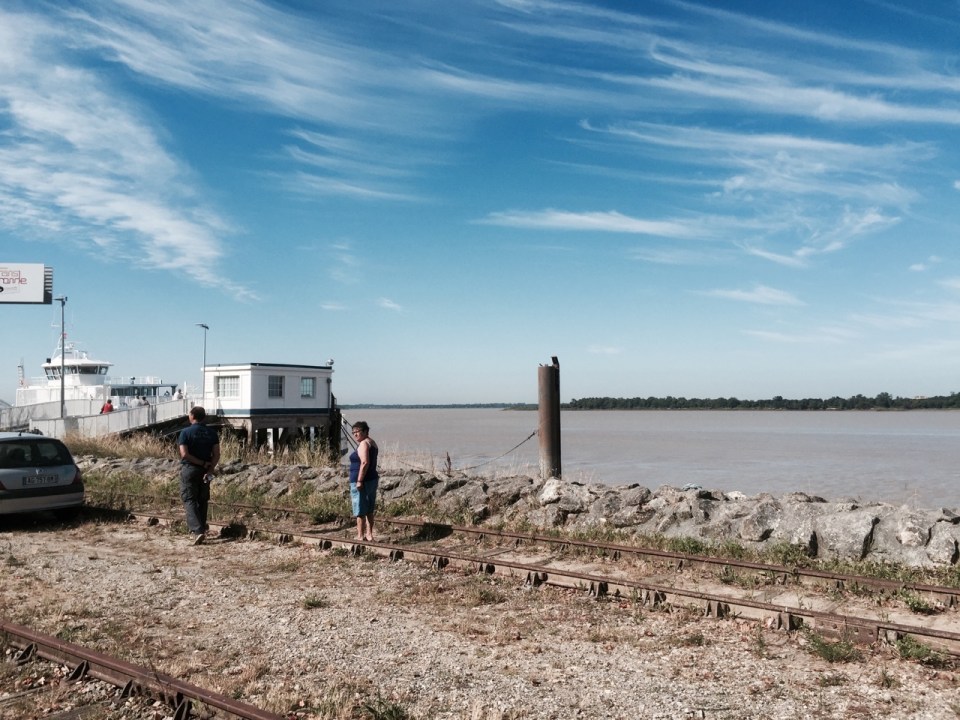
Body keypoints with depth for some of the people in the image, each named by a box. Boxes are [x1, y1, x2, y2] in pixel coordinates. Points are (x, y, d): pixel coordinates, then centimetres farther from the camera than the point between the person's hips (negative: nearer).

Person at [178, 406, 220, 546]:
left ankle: (197, 531, -17)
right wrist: (210, 469, -9)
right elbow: (216, 455, -5)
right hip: (205, 471, 4)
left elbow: (184, 454, -16)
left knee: (189, 500, -3)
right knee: (202, 500, 17)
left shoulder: (185, 432, -9)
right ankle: (202, 528, 26)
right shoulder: (212, 433, 3)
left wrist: (203, 463, -11)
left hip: (189, 470, -4)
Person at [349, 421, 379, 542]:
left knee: (360, 511, -1)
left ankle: (360, 537, 4)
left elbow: (365, 463, -25)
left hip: (362, 482, -10)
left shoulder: (363, 444, -15)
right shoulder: (372, 443, 14)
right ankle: (369, 535, 21)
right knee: (369, 511, 15)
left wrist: (359, 481, -24)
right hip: (372, 480, 10)